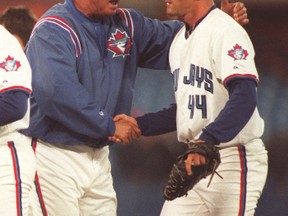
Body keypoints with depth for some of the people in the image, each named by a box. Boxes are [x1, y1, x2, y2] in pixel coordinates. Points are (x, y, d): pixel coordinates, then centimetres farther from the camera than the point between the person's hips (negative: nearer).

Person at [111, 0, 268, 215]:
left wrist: (207, 140, -38)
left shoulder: (226, 32, -14)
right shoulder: (180, 40, 16)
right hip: (193, 160, 9)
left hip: (233, 161, -9)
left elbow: (245, 98, -27)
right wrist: (140, 124, 12)